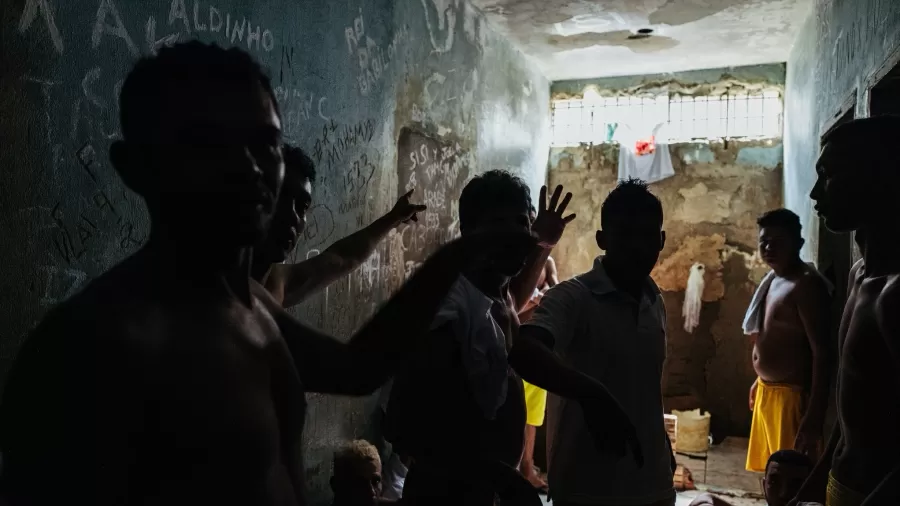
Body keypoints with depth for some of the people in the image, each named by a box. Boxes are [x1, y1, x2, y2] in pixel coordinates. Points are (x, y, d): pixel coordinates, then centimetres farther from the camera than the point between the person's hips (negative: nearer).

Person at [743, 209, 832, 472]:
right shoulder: (773, 279, 11)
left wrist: (814, 416, -27)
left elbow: (822, 353, -23)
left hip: (793, 396, -9)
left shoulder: (807, 284, -19)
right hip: (768, 392, 10)